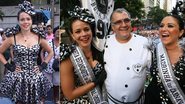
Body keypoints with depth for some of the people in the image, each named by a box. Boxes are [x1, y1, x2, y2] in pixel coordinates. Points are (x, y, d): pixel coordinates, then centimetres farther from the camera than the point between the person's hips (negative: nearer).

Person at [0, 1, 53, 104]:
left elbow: (51, 52, 13)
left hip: (35, 78, 1)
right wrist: (9, 66, -2)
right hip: (18, 78, -1)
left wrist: (43, 66, 2)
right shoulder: (12, 37, -3)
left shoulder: (39, 37, 1)